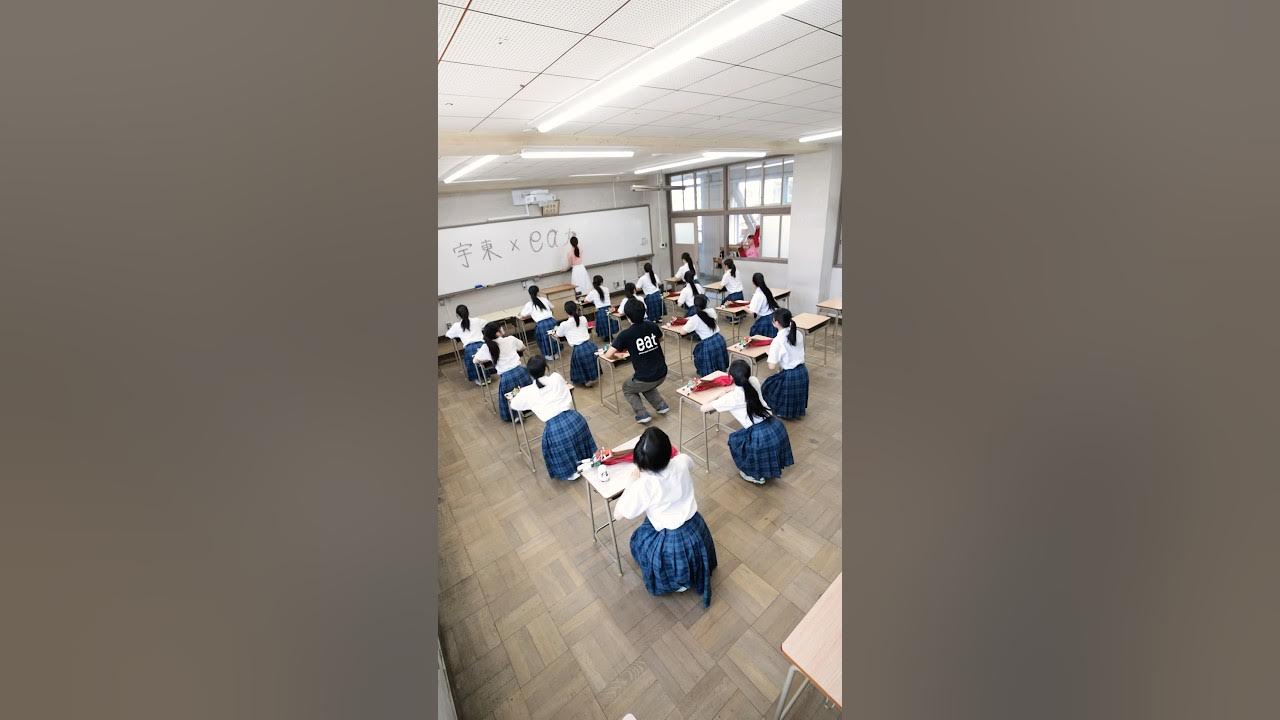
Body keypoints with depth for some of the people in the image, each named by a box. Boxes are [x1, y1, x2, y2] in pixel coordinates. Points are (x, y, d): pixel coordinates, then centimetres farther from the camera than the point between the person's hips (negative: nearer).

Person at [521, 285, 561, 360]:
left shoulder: (529, 304, 7)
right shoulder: (544, 299, 15)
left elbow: (522, 315, 5)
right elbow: (551, 307, 30)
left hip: (541, 324, -3)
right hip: (551, 321, 3)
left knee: (544, 339, 19)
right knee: (553, 337, 22)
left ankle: (549, 355, 29)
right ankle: (556, 353, 33)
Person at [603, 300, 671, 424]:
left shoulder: (625, 335, -14)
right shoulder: (652, 326, 0)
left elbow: (608, 355, -14)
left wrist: (617, 356, 10)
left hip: (645, 378, -5)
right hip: (662, 374, 5)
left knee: (627, 389, 26)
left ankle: (642, 415, 13)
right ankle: (662, 406, 22)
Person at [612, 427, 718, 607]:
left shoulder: (643, 486, -27)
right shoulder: (682, 462, -16)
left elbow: (618, 515, -13)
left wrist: (633, 482, -8)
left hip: (671, 544, -4)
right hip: (697, 530, 5)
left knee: (638, 539, 25)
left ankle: (678, 581, 24)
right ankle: (693, 573, 33)